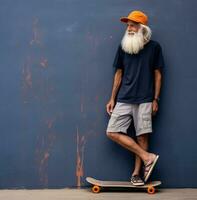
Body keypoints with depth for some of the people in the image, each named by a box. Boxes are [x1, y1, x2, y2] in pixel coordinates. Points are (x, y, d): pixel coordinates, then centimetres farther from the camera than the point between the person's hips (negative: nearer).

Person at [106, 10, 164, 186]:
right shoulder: (123, 47, 7)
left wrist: (156, 100, -1)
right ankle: (147, 157, -2)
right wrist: (112, 99, 9)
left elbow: (157, 74, 4)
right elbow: (119, 74, 11)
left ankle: (136, 173, 10)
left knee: (142, 136, -2)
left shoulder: (154, 47, 1)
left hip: (144, 100, -3)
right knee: (112, 132, -7)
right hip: (124, 99, 3)